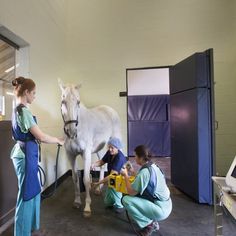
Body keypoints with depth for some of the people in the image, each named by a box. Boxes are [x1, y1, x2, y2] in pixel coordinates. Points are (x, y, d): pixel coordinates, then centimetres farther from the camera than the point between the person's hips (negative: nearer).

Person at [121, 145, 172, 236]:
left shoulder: (144, 171, -23)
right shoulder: (153, 166, 3)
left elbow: (131, 192, -19)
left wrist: (125, 175, -7)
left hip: (161, 209, -9)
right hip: (166, 205, 9)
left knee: (126, 200, -13)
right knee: (135, 195, 17)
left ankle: (149, 225, 1)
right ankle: (153, 222, 16)